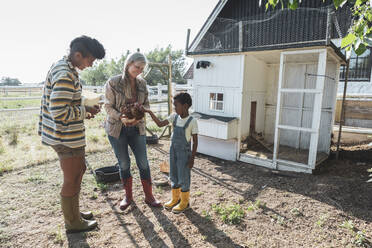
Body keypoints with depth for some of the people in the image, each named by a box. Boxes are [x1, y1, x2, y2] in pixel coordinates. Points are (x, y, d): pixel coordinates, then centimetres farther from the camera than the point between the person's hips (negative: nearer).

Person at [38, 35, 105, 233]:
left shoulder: (62, 67, 10)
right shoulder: (65, 75, -23)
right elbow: (59, 114, -28)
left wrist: (83, 111, 10)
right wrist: (86, 110, -15)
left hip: (69, 135, 10)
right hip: (67, 138, -10)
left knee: (79, 171, 23)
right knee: (72, 180, 6)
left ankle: (73, 212, 41)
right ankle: (73, 223, 27)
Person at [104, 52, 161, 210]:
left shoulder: (142, 83, 1)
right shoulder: (113, 83, -10)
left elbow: (146, 104, 6)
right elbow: (108, 107, -8)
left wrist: (139, 116, -14)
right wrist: (121, 117, -26)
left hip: (137, 128, 3)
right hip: (117, 128, -2)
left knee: (143, 163, 4)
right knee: (124, 164, 8)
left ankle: (149, 197, 20)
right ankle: (128, 196, 28)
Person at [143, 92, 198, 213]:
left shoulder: (192, 121, -16)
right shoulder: (174, 116, 0)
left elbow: (195, 141, -12)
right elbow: (160, 124, 1)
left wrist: (192, 158, -12)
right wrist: (149, 112, -7)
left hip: (184, 152, -6)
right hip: (173, 150, 6)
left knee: (183, 177, 5)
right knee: (173, 176, 16)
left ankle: (185, 202, 24)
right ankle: (175, 198, 34)